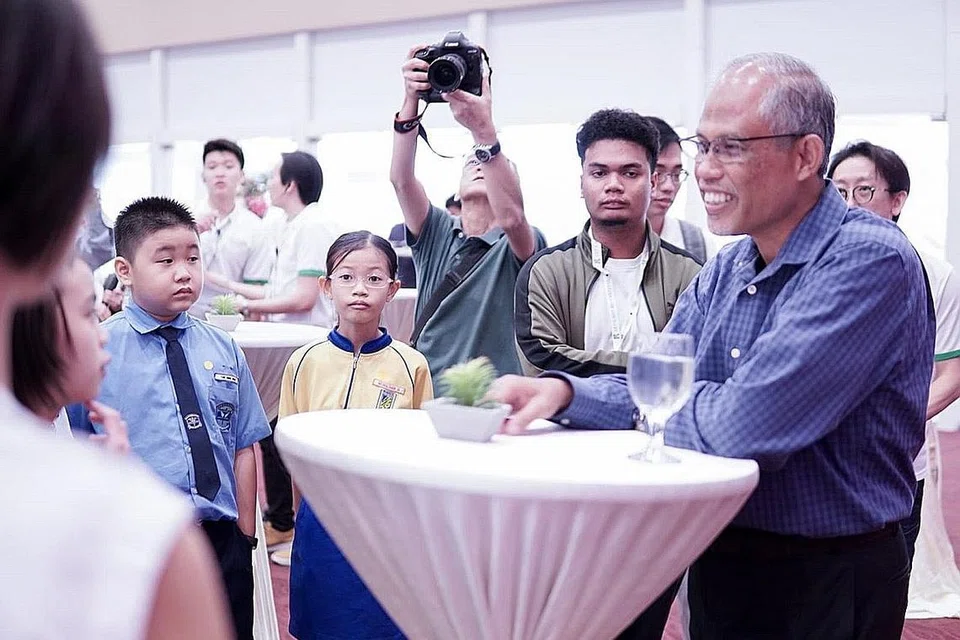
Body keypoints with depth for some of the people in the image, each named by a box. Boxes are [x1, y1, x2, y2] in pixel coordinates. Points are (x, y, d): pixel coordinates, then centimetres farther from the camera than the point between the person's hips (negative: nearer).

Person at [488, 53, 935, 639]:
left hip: (827, 588, -7)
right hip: (717, 563, 8)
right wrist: (563, 392, -15)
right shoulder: (725, 272, 6)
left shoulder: (869, 261, -23)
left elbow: (745, 426, -31)